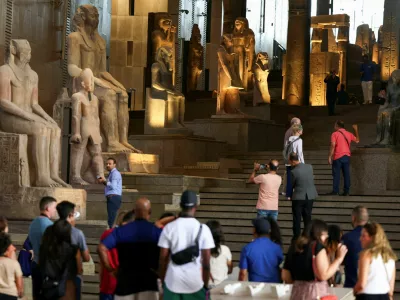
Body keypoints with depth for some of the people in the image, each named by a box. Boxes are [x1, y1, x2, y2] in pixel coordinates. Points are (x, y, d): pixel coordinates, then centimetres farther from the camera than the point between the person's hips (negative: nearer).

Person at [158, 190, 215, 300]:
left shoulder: (169, 228, -2)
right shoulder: (203, 229, -5)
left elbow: (163, 258, 0)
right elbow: (206, 262, -5)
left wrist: (163, 281, 11)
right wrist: (206, 285, 5)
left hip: (173, 282, 1)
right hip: (195, 282, -1)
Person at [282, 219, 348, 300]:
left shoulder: (294, 247, 12)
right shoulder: (318, 247, -8)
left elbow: (285, 277, 12)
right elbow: (324, 275, -15)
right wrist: (339, 258, -8)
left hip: (297, 293, 7)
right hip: (316, 293, -7)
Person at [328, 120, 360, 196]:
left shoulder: (335, 134, -6)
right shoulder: (349, 134, 9)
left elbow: (333, 146, -13)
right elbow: (357, 140, 21)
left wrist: (330, 157, -11)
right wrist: (356, 130, 30)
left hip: (338, 157, -4)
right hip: (347, 156, 4)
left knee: (336, 174, -1)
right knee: (346, 174, 5)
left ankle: (335, 191, -4)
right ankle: (346, 191, 5)